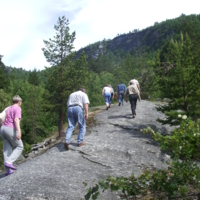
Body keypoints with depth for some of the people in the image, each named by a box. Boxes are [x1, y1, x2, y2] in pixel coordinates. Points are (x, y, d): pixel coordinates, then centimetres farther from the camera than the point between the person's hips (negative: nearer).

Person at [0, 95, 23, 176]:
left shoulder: (8, 109, 21)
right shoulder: (18, 108, -4)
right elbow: (16, 120, -19)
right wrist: (19, 131, -29)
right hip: (11, 130, -8)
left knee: (7, 150, 10)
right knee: (19, 147, 7)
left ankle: (7, 170, 9)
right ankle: (9, 162, -9)